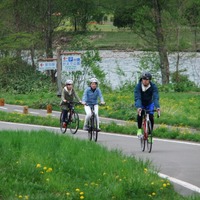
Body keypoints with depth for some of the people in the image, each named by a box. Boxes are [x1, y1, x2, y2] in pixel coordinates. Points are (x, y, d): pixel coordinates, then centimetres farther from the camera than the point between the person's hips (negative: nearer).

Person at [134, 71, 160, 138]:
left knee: (151, 117, -19)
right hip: (141, 104, -1)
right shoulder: (138, 86, -26)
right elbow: (137, 98, -36)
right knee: (140, 114, -28)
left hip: (150, 103, 1)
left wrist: (157, 107, -52)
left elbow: (155, 97, -34)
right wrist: (138, 107, -54)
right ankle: (139, 129, -9)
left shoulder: (153, 86, -25)